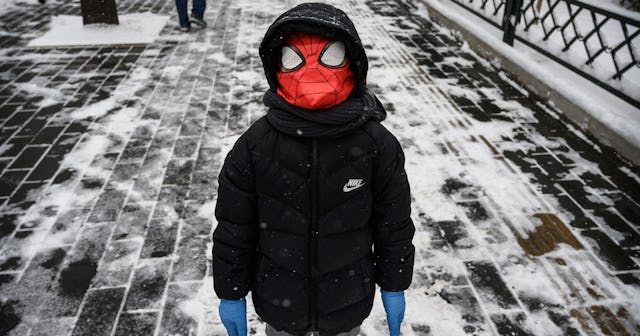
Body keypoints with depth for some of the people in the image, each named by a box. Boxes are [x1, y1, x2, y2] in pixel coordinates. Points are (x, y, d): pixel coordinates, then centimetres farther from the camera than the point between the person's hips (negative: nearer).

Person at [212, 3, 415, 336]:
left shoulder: (377, 145, -19)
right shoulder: (254, 146, -20)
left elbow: (394, 224, -6)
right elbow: (233, 229, -9)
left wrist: (393, 287, 2)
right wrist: (231, 294, -1)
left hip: (348, 305, 1)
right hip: (278, 302, 0)